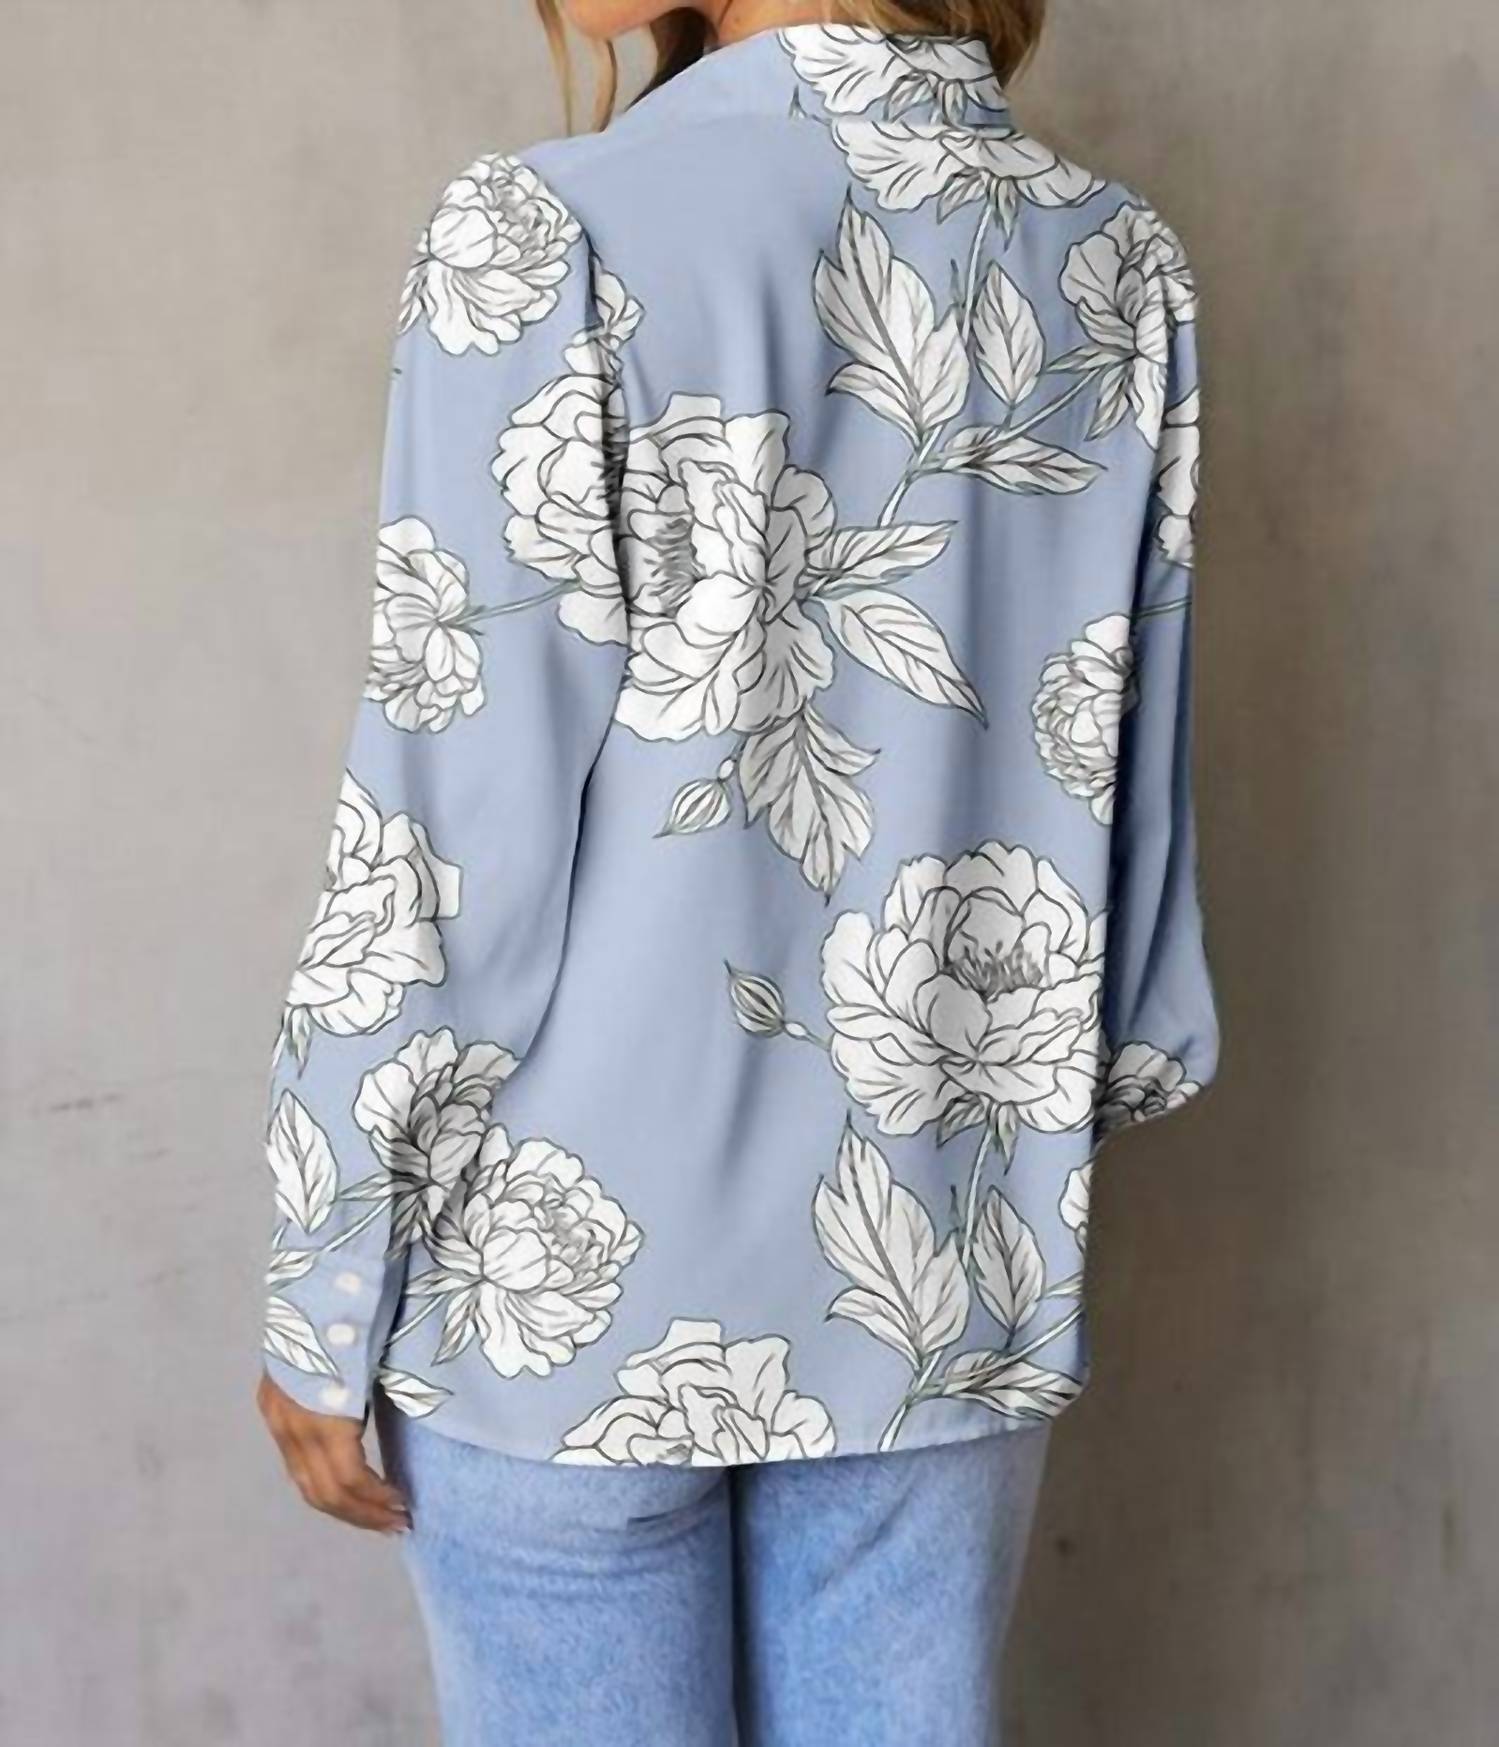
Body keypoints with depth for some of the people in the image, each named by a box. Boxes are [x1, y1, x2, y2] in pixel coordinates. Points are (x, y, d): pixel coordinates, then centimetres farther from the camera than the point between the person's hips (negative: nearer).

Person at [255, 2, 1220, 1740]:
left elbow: (450, 848, -13)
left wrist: (322, 1302, -3)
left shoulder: (551, 241, -13)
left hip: (584, 1274, -3)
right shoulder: (1120, 265, 1)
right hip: (946, 1277, 4)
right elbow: (1126, 792, 5)